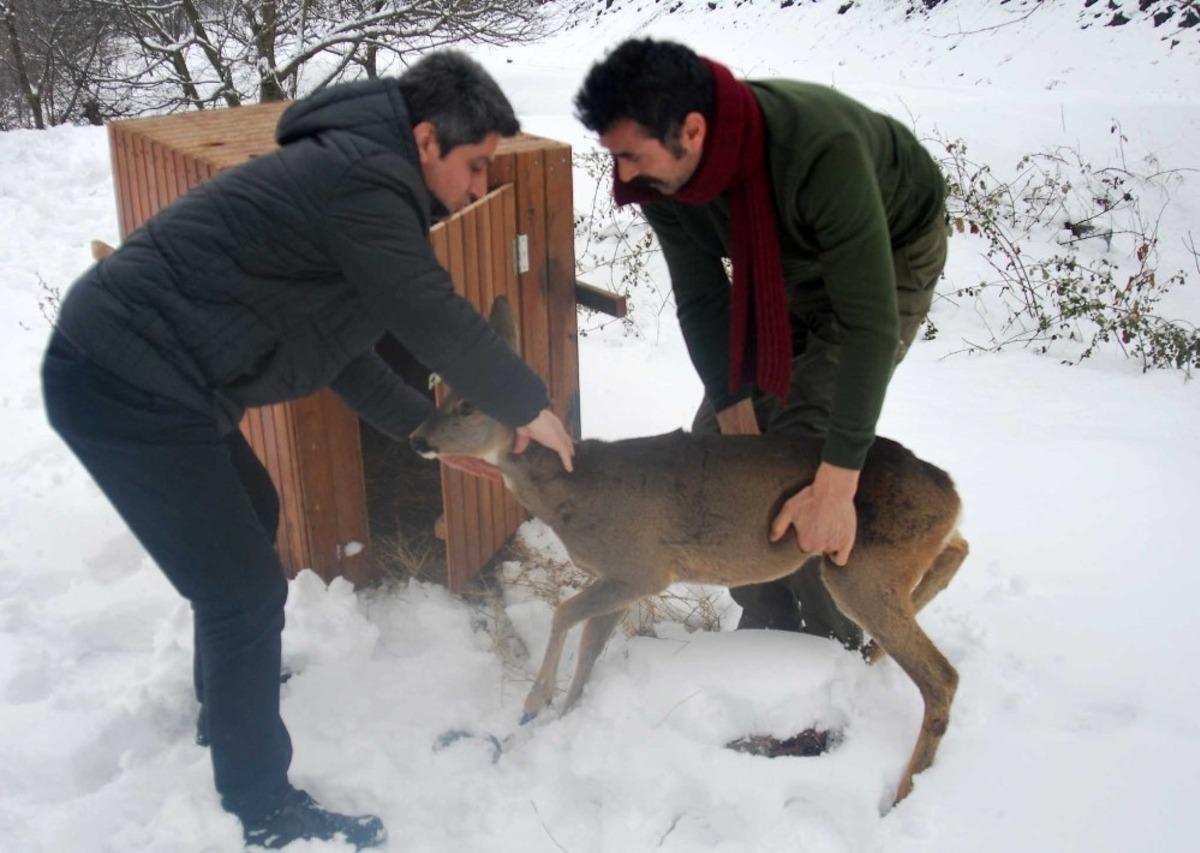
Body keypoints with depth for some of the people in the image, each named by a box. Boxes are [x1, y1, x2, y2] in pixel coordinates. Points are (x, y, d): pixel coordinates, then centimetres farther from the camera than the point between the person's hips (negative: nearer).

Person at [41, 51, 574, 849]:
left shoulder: (354, 171, 16)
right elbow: (438, 322, -16)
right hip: (129, 390, -11)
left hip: (125, 365, 11)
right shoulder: (366, 179, -16)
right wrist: (532, 407, -2)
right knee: (247, 589, -2)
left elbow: (342, 348, 20)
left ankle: (229, 694, 50)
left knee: (249, 514, 29)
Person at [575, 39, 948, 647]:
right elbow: (701, 300, -13)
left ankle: (836, 645, 4)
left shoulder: (821, 148, -44)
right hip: (786, 268, 6)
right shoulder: (660, 175, -23)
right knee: (718, 436, -1)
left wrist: (835, 489, -44)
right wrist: (735, 413, -21)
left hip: (890, 256, -6)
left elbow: (870, 322, -43)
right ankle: (767, 623, 17)